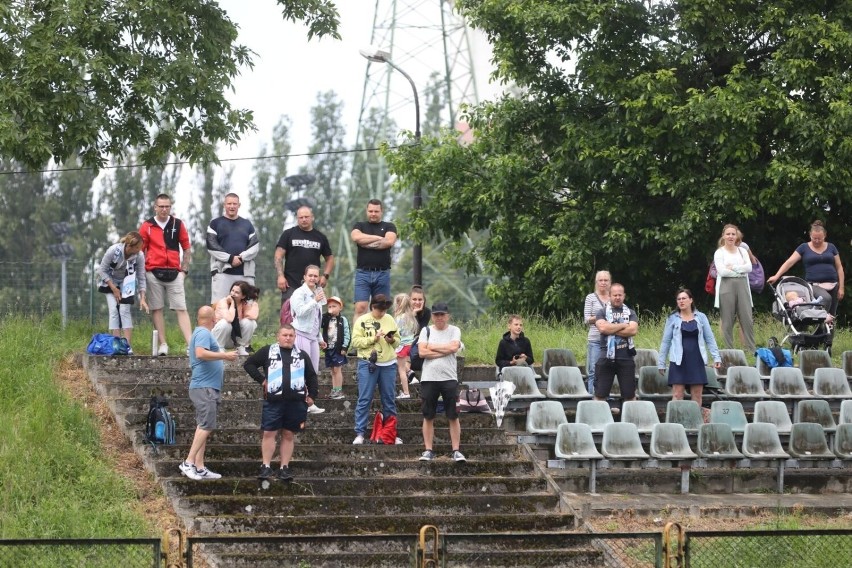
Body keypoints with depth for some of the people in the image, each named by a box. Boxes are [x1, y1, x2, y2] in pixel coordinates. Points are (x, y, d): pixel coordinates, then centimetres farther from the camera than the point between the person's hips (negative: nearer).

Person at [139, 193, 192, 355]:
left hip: (174, 273, 0)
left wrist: (184, 269, 5)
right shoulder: (147, 226, 5)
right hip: (153, 273, 0)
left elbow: (186, 248, 12)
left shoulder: (178, 225, 7)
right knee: (157, 309, 1)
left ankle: (191, 344, -13)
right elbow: (140, 250, 8)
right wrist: (142, 272, 1)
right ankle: (163, 344, 5)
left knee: (181, 309, -5)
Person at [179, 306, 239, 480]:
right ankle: (188, 462, -20)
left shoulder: (202, 333, 21)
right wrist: (224, 355, -20)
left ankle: (199, 468, 7)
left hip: (209, 388, 11)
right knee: (206, 426, -16)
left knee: (203, 427, 8)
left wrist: (222, 356, 28)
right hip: (204, 387, -11)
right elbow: (200, 353, -26)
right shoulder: (203, 333, -11)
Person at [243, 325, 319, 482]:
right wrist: (261, 379, -3)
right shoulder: (268, 352, 5)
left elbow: (311, 376, 19)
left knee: (289, 435, 4)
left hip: (296, 402, 2)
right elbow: (249, 364, 6)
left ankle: (284, 467, 8)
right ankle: (266, 467, 1)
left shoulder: (301, 355, 13)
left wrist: (311, 395, 10)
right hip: (273, 401, -2)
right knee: (269, 433, -4)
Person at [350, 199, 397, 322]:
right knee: (360, 308, -11)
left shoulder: (389, 227, 12)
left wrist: (367, 244, -5)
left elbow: (389, 241, -8)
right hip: (363, 272, 0)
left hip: (382, 274, 0)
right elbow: (356, 237, -8)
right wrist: (378, 238, -5)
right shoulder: (360, 226, 14)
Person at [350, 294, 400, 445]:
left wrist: (392, 340, -10)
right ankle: (359, 433, -2)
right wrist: (373, 338, -18)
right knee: (364, 399, -4)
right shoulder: (362, 321, -2)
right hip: (368, 363, -3)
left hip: (388, 364, 4)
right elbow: (356, 341, -9)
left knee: (389, 399, 9)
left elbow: (398, 340, 12)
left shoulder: (390, 319, 9)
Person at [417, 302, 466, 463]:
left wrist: (432, 347, -6)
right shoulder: (426, 331, 8)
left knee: (453, 416, 0)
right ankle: (428, 450, 10)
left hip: (449, 377, -1)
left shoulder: (454, 331, 5)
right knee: (428, 417, 4)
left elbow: (453, 347, -13)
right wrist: (444, 351, -9)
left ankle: (456, 450, 3)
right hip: (429, 378, 1)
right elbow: (422, 352, -6)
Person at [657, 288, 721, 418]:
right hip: (679, 361, -1)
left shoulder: (701, 317, 7)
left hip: (696, 360, 1)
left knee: (697, 395, 1)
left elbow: (710, 339, 9)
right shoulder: (672, 319, 5)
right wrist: (661, 362, 6)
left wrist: (716, 357, 0)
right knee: (677, 395, -7)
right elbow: (666, 341, 7)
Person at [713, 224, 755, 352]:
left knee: (747, 320, -1)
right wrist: (740, 270, -4)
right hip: (726, 287, -3)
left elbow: (749, 267, 1)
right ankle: (729, 351, 3)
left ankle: (752, 350, 2)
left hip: (742, 286, 3)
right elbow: (722, 271, -10)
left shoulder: (742, 251, 15)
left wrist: (733, 267, -8)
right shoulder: (719, 253, 4)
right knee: (727, 322, -2)